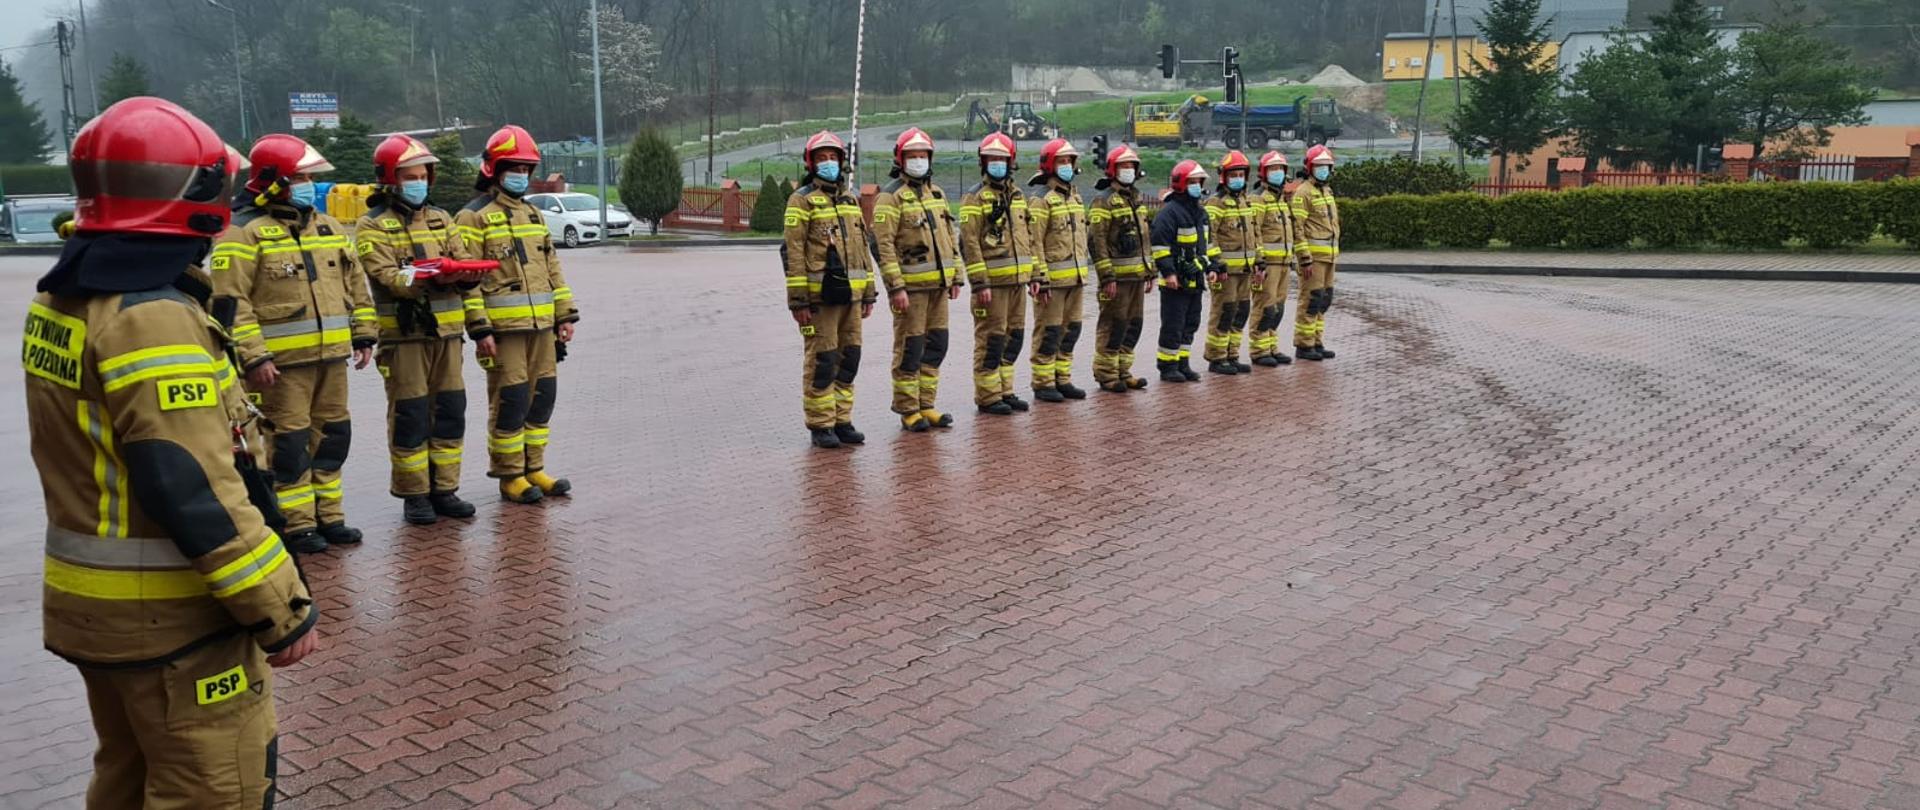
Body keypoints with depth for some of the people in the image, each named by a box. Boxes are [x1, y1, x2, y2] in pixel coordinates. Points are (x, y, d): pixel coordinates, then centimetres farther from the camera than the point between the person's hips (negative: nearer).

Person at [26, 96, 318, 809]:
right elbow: (196, 492, -27)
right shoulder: (154, 317, -24)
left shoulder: (60, 300, 6)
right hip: (170, 616, -9)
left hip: (89, 602, 10)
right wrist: (282, 609, -21)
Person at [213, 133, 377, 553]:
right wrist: (253, 357, -18)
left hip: (331, 356, 7)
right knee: (289, 440, -1)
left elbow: (356, 283, 20)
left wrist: (363, 335, 15)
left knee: (332, 436, 13)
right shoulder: (244, 232, -9)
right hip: (281, 361, -7)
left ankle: (327, 515, 24)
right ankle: (296, 524, 9)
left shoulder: (329, 227, 14)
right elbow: (230, 301, -14)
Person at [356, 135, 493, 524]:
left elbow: (466, 275, 13)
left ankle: (444, 489, 18)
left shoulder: (441, 219, 15)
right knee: (409, 416, 0)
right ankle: (414, 495, 10)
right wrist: (429, 279, -32)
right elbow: (387, 276, -15)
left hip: (447, 332, 5)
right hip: (403, 335, -5)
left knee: (450, 411, 7)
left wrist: (480, 326, 6)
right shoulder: (372, 226, -1)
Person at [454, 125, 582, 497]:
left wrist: (565, 314, 15)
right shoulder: (474, 217, -5)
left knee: (543, 396, 9)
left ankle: (533, 469, 21)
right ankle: (509, 477, 8)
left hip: (542, 325, 7)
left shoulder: (533, 214, 18)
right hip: (504, 327, -7)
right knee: (510, 400, -3)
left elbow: (552, 268, 21)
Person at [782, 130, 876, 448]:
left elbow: (862, 248, 21)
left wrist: (869, 292, 17)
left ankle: (842, 421, 18)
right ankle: (820, 425, 6)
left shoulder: (851, 200, 17)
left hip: (851, 294, 7)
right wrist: (798, 299, -15)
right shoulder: (802, 200, -3)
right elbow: (793, 252, -9)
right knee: (821, 361, -3)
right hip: (820, 296, -6)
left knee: (849, 359, 9)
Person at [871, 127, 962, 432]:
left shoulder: (936, 193, 16)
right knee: (910, 348, -2)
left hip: (938, 284, 7)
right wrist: (896, 287, -20)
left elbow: (949, 237, 21)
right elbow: (883, 245, -14)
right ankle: (908, 410, 7)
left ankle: (926, 405, 20)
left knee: (936, 345, 10)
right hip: (911, 286, -7)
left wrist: (956, 277, 15)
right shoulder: (891, 197, -8)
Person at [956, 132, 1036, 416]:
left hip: (1017, 279, 7)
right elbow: (969, 243, -13)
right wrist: (980, 283, -19)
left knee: (1014, 336, 12)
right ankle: (987, 396, 5)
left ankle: (1005, 391, 22)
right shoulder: (975, 197, -7)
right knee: (991, 338, -4)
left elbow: (1029, 237, 21)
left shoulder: (1018, 195, 15)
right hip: (992, 281, -7)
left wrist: (1034, 273, 16)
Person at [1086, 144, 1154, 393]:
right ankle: (1106, 374, 5)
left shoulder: (1137, 199, 17)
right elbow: (1095, 241, -15)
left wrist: (1149, 271, 19)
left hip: (1137, 275, 8)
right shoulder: (1103, 200, -9)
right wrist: (1107, 276, -19)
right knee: (1113, 325, -4)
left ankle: (1122, 371, 21)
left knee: (1133, 325, 11)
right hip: (1117, 276, -8)